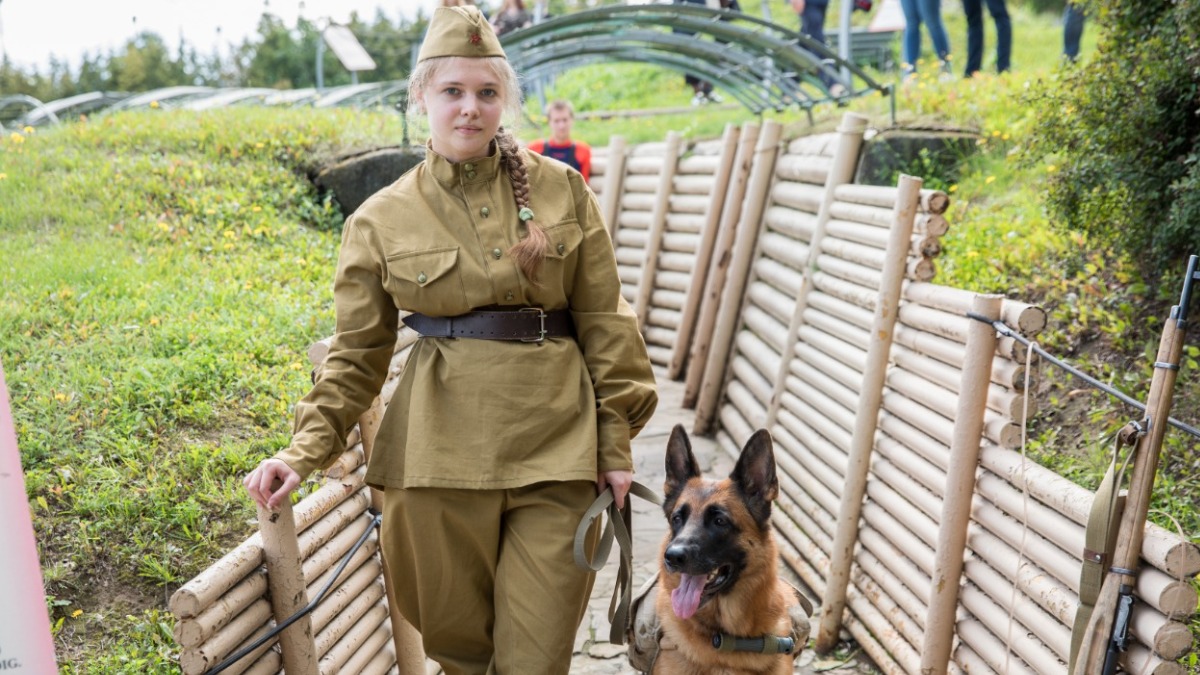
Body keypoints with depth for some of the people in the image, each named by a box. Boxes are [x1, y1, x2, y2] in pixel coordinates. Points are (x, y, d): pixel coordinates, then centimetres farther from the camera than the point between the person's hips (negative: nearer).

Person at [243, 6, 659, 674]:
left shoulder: (561, 190, 4)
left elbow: (603, 324, 6)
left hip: (557, 447, 0)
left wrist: (616, 444, 3)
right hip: (440, 453, 0)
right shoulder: (382, 219, 3)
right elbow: (357, 354, 7)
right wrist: (306, 450, -4)